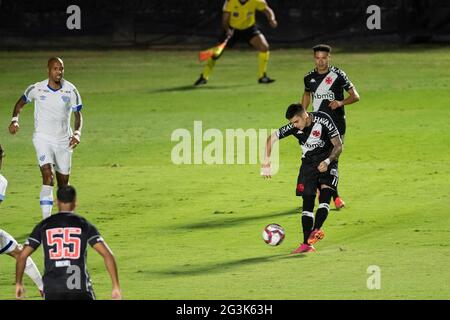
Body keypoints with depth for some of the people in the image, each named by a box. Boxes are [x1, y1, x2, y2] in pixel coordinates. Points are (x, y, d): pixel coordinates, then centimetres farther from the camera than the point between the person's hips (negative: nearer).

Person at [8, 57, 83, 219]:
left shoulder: (71, 90, -5)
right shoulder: (37, 89, -6)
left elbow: (78, 114, 3)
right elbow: (21, 102, 12)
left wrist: (77, 133, -15)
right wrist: (15, 119, -5)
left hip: (64, 140, 3)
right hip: (43, 138, -3)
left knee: (63, 183, 10)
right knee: (48, 176, -21)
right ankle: (46, 220, -26)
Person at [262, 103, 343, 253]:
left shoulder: (323, 120, -22)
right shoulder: (293, 127, -14)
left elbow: (338, 146, -17)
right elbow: (272, 138, -5)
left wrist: (327, 161, -31)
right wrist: (267, 161, -13)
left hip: (327, 163, -2)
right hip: (308, 163, 2)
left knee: (325, 193, -25)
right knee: (307, 201, -5)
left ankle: (316, 230, -36)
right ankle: (307, 244, -6)